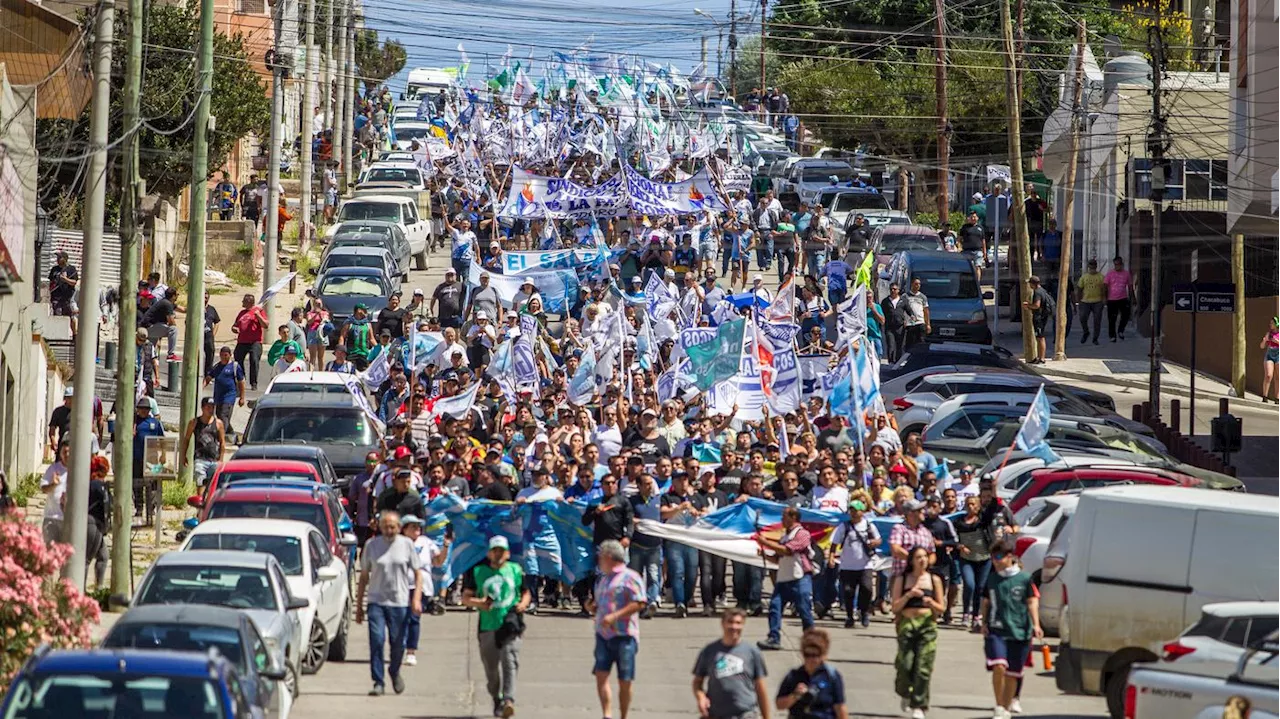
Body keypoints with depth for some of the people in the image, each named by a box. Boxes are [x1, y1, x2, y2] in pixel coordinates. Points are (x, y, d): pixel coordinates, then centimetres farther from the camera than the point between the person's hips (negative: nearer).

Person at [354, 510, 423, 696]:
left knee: (398, 643, 5)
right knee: (376, 640, -12)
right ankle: (378, 682, -7)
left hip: (400, 602, 0)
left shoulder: (406, 544, 4)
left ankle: (394, 672, 34)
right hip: (376, 601, 0)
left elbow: (418, 574, 6)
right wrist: (359, 605, 7)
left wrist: (416, 598, -7)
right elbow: (364, 577, 9)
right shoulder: (371, 545, 5)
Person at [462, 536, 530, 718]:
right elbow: (466, 597, 10)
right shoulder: (478, 572, 8)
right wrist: (478, 603, -10)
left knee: (510, 662, -19)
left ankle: (509, 700, -29)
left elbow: (526, 593, 21)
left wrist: (523, 604, -1)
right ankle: (497, 700, 28)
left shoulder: (516, 570, 10)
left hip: (510, 625, -1)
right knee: (491, 668, 8)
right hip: (487, 626, 1)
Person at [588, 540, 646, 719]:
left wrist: (615, 616, -20)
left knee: (625, 681, 0)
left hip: (624, 636, -6)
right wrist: (592, 607, 8)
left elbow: (639, 603, -14)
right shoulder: (602, 580, 21)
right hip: (603, 635, 7)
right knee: (601, 674, -10)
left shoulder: (630, 577, -5)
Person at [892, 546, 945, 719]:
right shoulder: (901, 580, 6)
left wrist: (932, 603, -11)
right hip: (907, 624, 0)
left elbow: (941, 608, 10)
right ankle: (905, 694, 26)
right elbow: (895, 607, 2)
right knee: (905, 666, -6)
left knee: (923, 668, -9)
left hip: (927, 625, 0)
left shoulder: (934, 580, 8)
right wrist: (908, 595, -13)